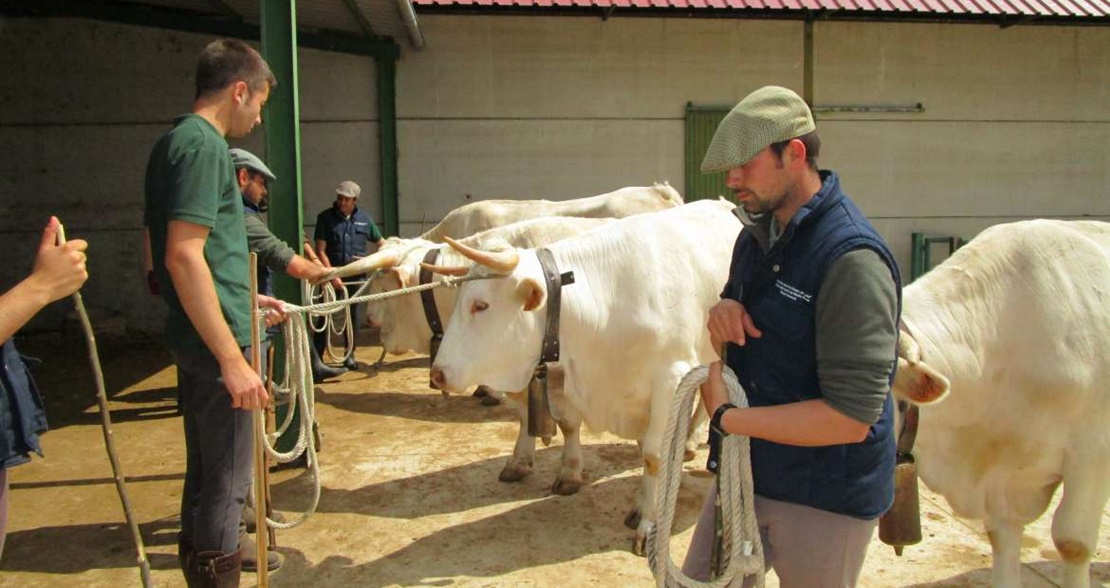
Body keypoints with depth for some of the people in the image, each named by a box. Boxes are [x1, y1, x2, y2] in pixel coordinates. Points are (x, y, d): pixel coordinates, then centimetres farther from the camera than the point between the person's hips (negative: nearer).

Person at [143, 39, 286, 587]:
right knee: (226, 484, 1)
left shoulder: (175, 142, 15)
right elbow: (184, 257, -23)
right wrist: (232, 359, -24)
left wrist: (247, 298, 25)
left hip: (194, 337, 10)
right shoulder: (203, 145, -15)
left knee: (206, 476, 20)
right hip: (216, 340, -10)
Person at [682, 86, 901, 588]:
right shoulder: (757, 233, 4)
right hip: (748, 471, 7)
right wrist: (720, 316, -8)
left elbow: (851, 418, -26)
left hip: (826, 496, -7)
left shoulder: (851, 258, -23)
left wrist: (725, 416, -19)